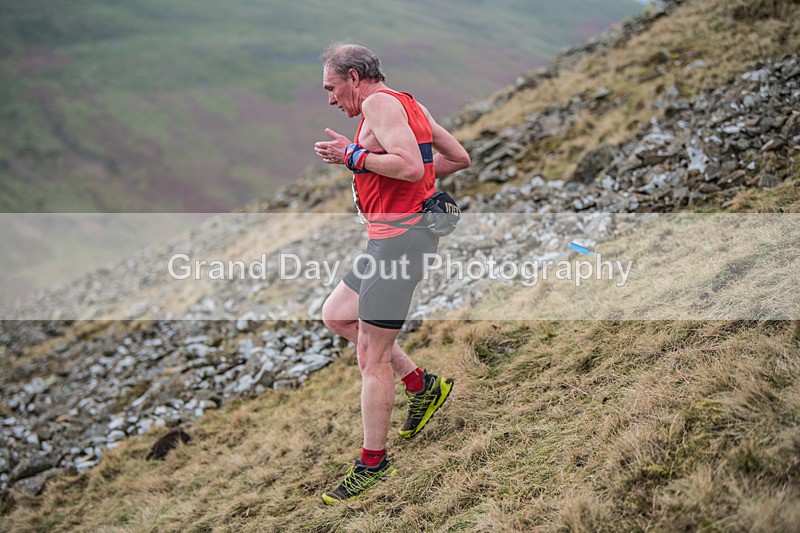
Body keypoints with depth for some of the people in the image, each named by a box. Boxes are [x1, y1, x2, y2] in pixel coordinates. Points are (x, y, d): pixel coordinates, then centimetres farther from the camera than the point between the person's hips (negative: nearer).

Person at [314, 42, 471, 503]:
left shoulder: (379, 102, -11)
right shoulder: (408, 104, 18)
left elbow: (409, 166, -25)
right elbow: (460, 158, 19)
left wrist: (352, 156, -15)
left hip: (401, 235, -11)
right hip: (396, 235, 11)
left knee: (372, 356, -4)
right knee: (335, 315, 19)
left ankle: (373, 464, 6)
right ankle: (422, 383, 20)